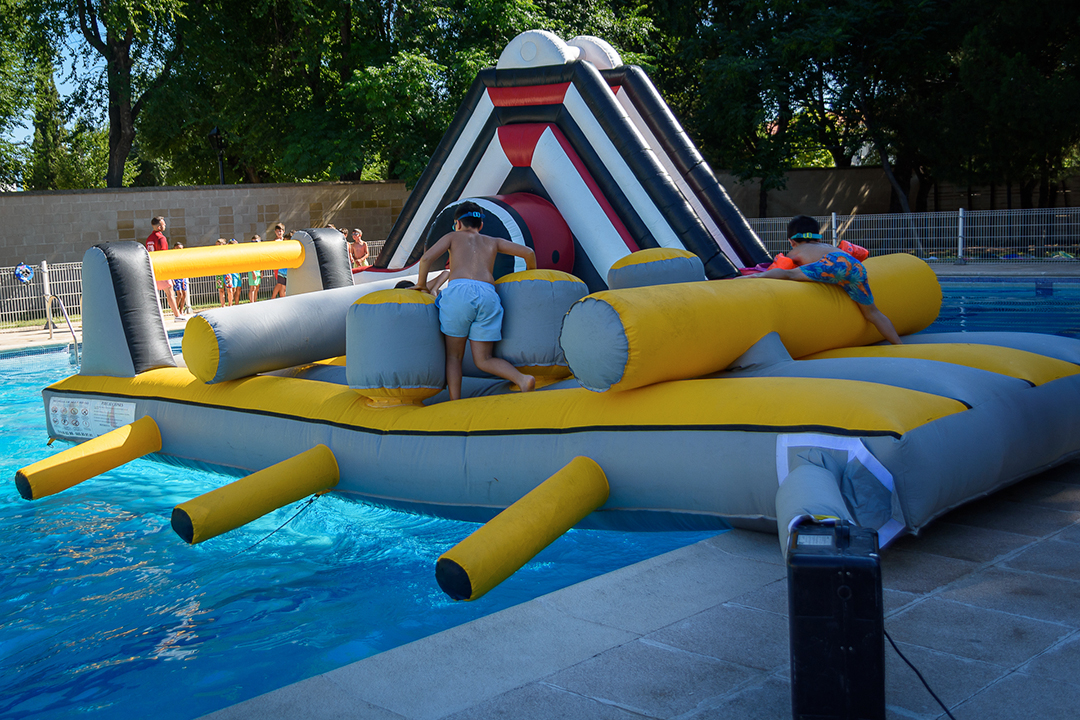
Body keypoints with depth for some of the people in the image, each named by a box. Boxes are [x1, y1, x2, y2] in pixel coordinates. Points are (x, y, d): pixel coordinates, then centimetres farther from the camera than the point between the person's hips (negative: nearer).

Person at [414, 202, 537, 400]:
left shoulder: (453, 237, 23)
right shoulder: (492, 242, 31)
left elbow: (426, 258, 7)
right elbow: (528, 253, 25)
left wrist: (421, 284, 22)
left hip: (458, 291, -2)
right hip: (487, 295, 2)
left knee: (454, 356, 10)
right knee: (483, 360, 9)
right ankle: (522, 379, -16)